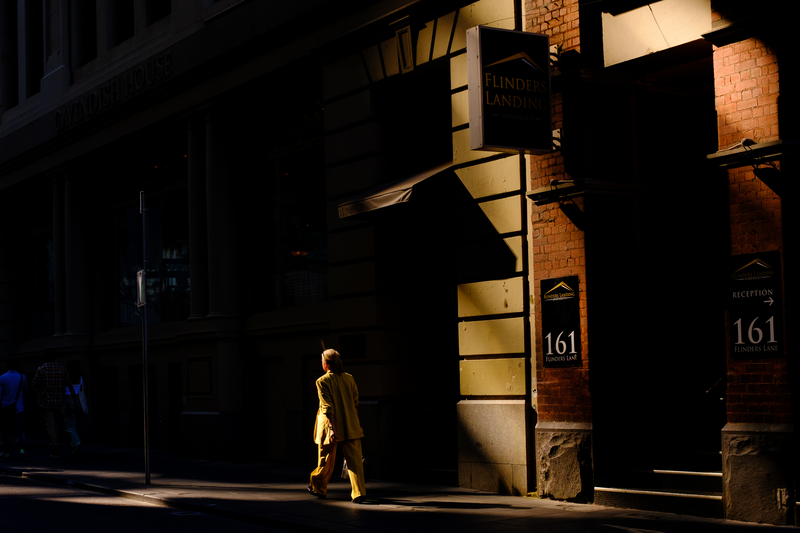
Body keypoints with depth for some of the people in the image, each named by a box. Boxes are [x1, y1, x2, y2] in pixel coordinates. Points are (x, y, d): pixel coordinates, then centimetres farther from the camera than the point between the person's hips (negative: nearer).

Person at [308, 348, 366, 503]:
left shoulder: (322, 381, -9)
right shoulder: (349, 378, 4)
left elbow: (328, 408, -16)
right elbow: (355, 403, 9)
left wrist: (332, 428, -19)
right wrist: (357, 423, 18)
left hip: (331, 426, -3)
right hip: (351, 426, 3)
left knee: (326, 461, 13)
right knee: (354, 459, -2)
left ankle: (318, 488, 32)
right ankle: (359, 493, -12)